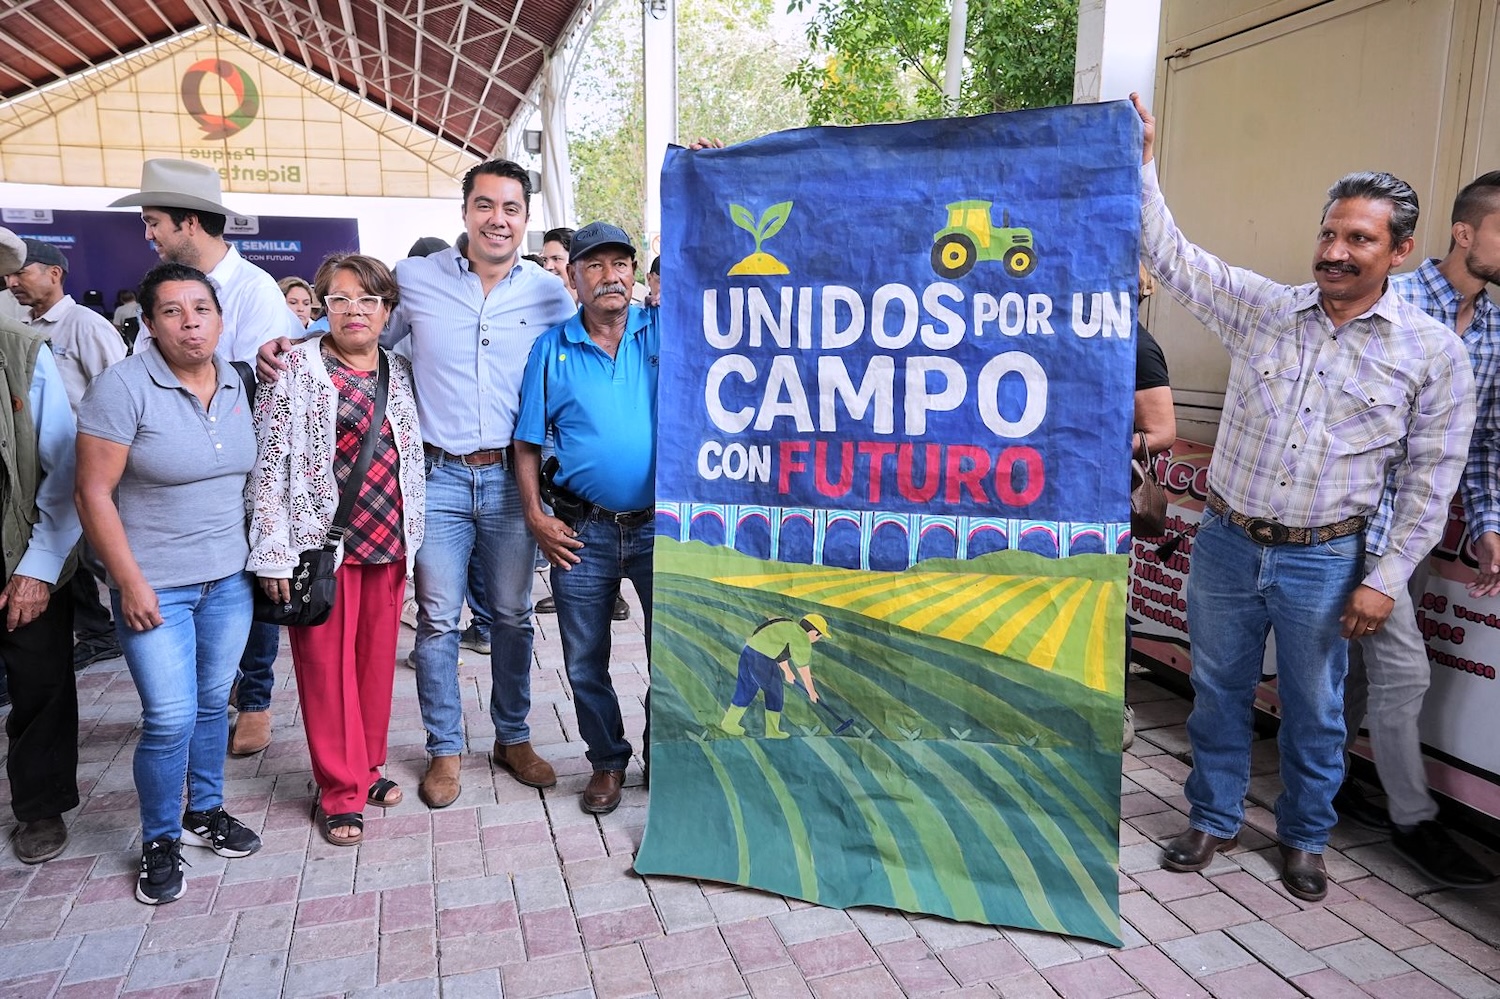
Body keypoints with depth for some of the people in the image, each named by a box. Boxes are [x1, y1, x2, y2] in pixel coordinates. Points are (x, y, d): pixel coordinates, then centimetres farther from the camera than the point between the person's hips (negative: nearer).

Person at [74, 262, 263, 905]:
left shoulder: (237, 383, 4)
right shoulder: (123, 386, -13)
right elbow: (93, 494, -13)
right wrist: (130, 583, -14)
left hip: (229, 577, 5)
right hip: (155, 585, -5)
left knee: (214, 702, 14)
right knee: (171, 718, -4)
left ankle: (205, 811, 34)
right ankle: (160, 841, 18)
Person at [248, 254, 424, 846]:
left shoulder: (401, 372, 9)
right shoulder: (295, 367, -5)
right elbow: (269, 462, -7)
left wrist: (412, 536, 12)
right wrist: (274, 551, -12)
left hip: (388, 540, 5)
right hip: (320, 540, -4)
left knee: (377, 656, 12)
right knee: (327, 662, 3)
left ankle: (368, 767, 30)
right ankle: (339, 790, 17)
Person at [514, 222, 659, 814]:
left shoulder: (666, 331, 2)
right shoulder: (551, 349, 3)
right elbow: (528, 443, 5)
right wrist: (535, 516, -4)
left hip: (661, 524, -1)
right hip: (583, 531, 1)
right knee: (585, 662, 12)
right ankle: (608, 761, 34)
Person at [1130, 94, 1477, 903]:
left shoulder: (1432, 353, -4)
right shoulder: (1262, 308, 0)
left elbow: (1430, 479, -3)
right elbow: (1172, 258, 0)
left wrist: (1386, 579, -7)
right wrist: (1141, 166, -9)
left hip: (1322, 561, -1)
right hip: (1226, 541, 2)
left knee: (1313, 709, 12)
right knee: (1218, 690, 14)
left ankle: (1303, 838, 34)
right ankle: (1213, 819, 33)